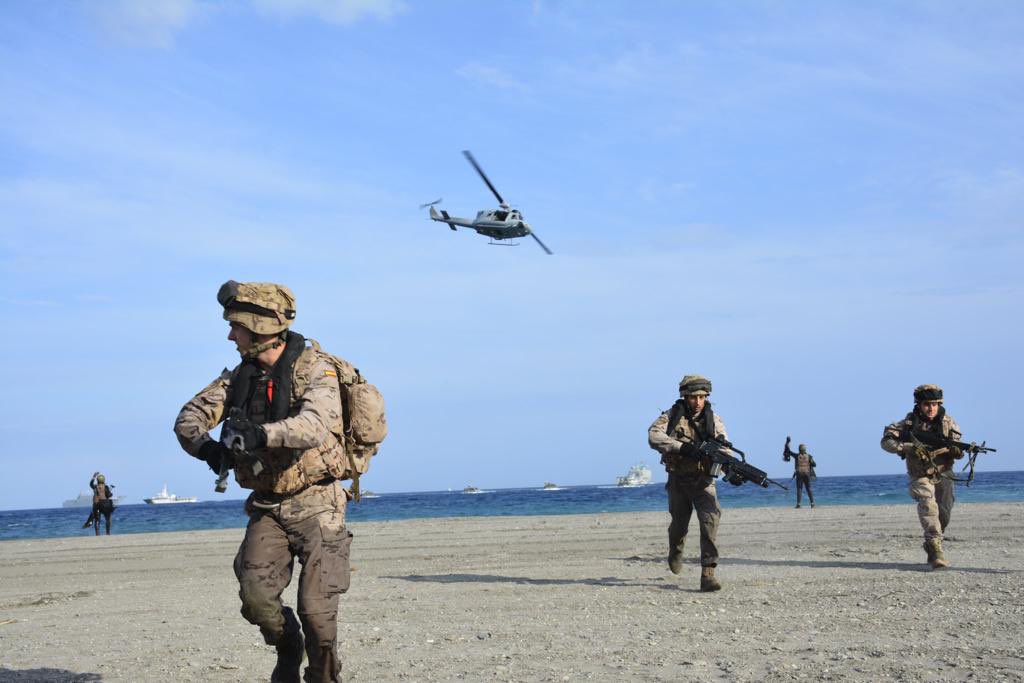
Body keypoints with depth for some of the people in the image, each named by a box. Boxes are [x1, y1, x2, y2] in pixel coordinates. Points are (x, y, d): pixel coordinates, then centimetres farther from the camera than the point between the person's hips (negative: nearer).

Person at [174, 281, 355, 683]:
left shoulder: (315, 370, -13)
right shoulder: (241, 375, 6)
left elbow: (315, 424, -32)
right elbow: (188, 418, 4)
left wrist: (262, 434, -49)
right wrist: (206, 446, -19)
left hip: (316, 505, -5)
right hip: (267, 507, 5)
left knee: (316, 607, -6)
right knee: (255, 595, -8)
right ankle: (288, 649, 20)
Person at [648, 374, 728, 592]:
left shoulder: (713, 419, -4)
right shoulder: (672, 415, -8)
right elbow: (653, 437, -22)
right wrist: (683, 447, -34)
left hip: (703, 481, 0)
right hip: (678, 481, 0)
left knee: (711, 517, -22)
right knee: (679, 523, 15)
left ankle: (707, 574, -25)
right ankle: (675, 552, 51)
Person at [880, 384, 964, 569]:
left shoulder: (948, 422, -4)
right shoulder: (909, 423, -9)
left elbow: (958, 453, -2)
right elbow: (886, 441, -11)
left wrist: (957, 450, -27)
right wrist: (906, 448, -28)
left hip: (943, 475, 3)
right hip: (921, 476, -3)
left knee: (944, 512, -5)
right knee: (928, 505, -26)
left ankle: (931, 547, 22)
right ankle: (936, 550, -33)